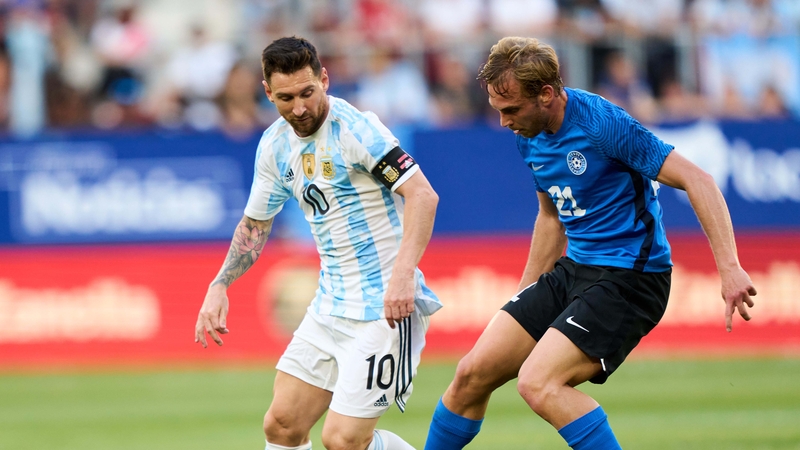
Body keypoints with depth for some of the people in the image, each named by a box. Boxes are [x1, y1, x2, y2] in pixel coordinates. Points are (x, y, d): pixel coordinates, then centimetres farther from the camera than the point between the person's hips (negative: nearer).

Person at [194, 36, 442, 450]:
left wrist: (403, 272, -34)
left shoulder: (354, 128, -16)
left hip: (386, 305, -8)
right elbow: (255, 224, 23)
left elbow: (422, 194, -23)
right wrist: (219, 286, 12)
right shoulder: (274, 145, 8)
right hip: (331, 305, 8)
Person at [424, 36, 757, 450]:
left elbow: (697, 181, -22)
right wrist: (525, 299, 24)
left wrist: (729, 267, -30)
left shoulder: (602, 124, -21)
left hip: (627, 278, -8)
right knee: (473, 374, 2)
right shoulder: (530, 136, 5)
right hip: (573, 271, 8)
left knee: (538, 384, -25)